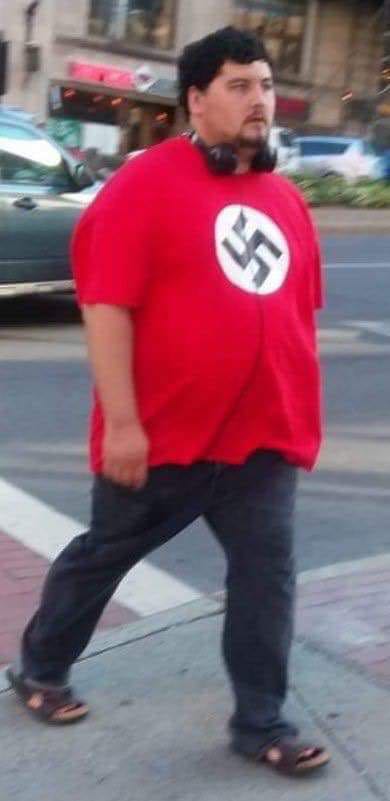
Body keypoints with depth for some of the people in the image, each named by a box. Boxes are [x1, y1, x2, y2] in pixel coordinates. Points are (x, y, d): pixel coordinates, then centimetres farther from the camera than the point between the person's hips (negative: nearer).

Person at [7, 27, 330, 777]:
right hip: (162, 435, -5)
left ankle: (261, 723, 19)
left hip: (262, 436, 5)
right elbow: (106, 305, -16)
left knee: (267, 577, 5)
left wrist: (302, 417, 16)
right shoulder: (146, 182, -12)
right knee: (102, 555, 13)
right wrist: (121, 422, -20)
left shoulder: (285, 199, 9)